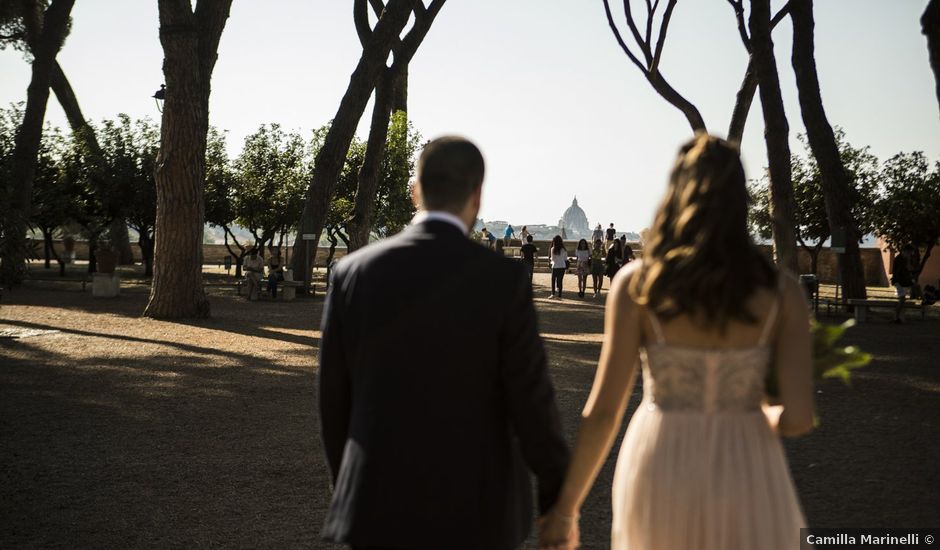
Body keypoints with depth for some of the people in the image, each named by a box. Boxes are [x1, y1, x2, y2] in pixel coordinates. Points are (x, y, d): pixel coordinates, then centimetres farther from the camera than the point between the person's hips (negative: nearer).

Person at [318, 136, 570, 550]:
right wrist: (558, 499, 4)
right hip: (472, 507, -2)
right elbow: (531, 401, -10)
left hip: (381, 503, 2)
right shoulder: (504, 280, -13)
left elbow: (333, 397, 4)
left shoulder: (353, 272, -3)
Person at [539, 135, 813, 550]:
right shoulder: (782, 292, -4)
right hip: (746, 478, 0)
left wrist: (565, 507, 2)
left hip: (659, 474, 0)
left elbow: (603, 411, -9)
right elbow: (798, 417, -9)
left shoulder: (636, 285, -7)